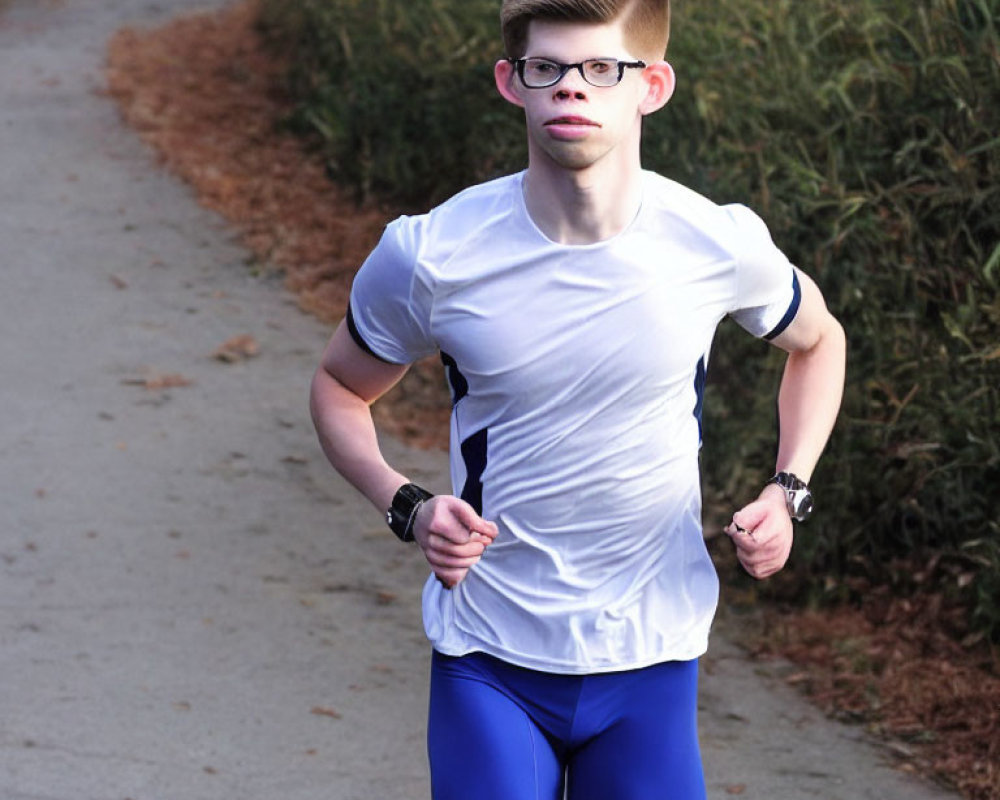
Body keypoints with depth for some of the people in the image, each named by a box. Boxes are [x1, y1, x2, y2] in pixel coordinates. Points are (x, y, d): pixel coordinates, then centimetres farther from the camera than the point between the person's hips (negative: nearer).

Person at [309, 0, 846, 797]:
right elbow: (340, 386, 7)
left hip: (648, 666, 1)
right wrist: (408, 508, -11)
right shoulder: (432, 255, -12)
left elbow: (816, 339, 13)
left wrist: (787, 492, -1)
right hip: (486, 663, -1)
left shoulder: (716, 245, -9)